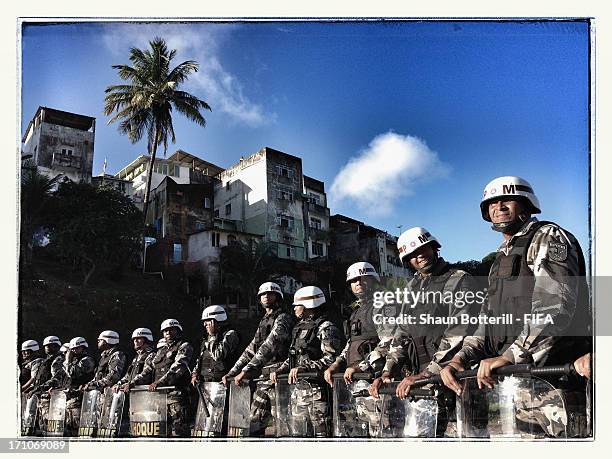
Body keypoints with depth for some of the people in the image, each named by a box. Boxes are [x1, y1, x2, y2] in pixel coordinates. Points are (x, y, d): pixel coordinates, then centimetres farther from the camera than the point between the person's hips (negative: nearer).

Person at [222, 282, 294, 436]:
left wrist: (245, 371, -25)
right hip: (263, 381, 9)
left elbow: (268, 348, -19)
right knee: (254, 425, 8)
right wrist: (231, 372, 15)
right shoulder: (263, 323, 22)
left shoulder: (283, 319, -6)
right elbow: (250, 351, 25)